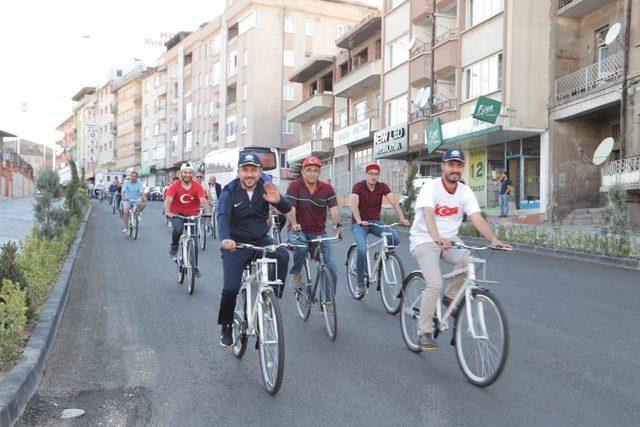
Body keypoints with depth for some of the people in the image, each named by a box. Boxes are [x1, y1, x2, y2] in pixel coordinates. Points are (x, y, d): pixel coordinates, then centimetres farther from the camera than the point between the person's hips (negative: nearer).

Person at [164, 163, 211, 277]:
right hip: (177, 214, -1)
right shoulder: (175, 186, -12)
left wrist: (208, 212, -39)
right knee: (177, 229, -33)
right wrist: (167, 212, -40)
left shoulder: (197, 186, -11)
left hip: (192, 215, 1)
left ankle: (195, 267, 15)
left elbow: (203, 200, -22)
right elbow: (168, 199, -23)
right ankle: (174, 247, -1)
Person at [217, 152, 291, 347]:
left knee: (282, 255, -29)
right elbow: (223, 217, -28)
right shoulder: (230, 192, -12)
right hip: (236, 244, -2)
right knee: (231, 287, -11)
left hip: (261, 240, 2)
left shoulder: (265, 188, -6)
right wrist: (225, 238, -49)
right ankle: (226, 328, 14)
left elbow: (287, 208, -15)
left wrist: (277, 200, -39)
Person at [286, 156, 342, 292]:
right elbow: (290, 209, -19)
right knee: (301, 246, -37)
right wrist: (294, 225, -40)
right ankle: (296, 274, -8)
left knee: (332, 268, -6)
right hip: (298, 230, -2)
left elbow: (334, 209, -13)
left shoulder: (327, 189, -3)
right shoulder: (294, 186, -10)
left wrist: (337, 224, -35)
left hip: (319, 233, 3)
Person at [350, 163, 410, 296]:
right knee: (362, 249, -28)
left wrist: (402, 219, -29)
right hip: (359, 224, -3)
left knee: (396, 238, -23)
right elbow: (354, 204, -27)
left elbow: (394, 202, -14)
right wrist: (359, 221, -43)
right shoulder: (358, 186, -12)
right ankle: (360, 282, -10)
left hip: (375, 222, 3)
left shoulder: (382, 187, -3)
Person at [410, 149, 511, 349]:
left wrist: (494, 240, -30)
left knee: (469, 260, -28)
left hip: (449, 239, 4)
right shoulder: (430, 187, -15)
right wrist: (437, 237, -50)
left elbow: (477, 218, -13)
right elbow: (428, 215, -31)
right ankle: (424, 333, -3)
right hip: (424, 240, -4)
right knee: (435, 284, -21)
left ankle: (451, 297, -1)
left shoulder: (465, 192, -2)